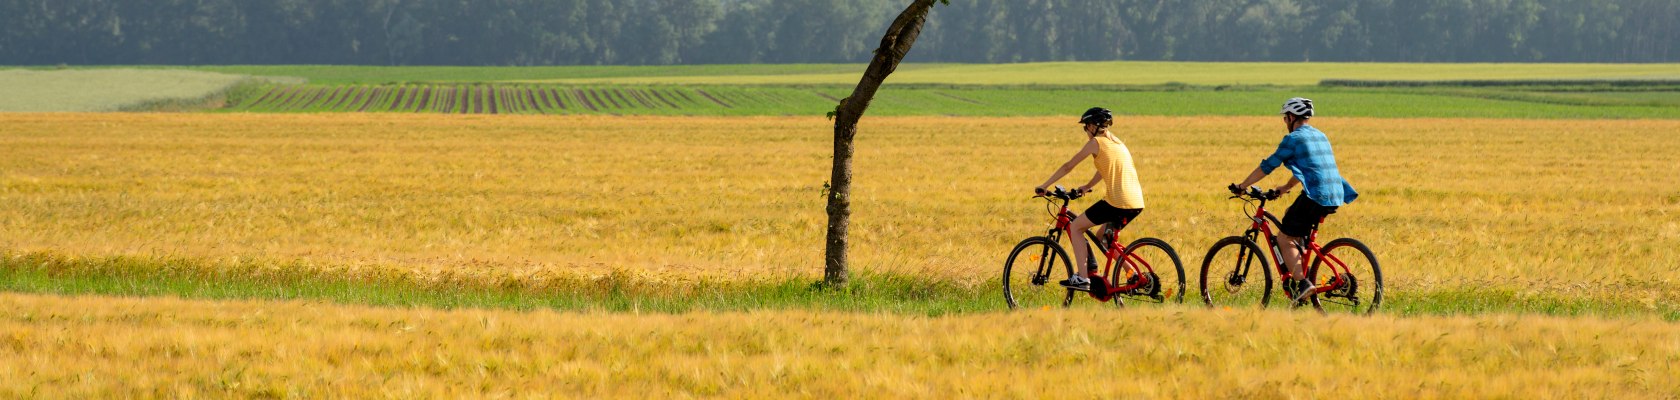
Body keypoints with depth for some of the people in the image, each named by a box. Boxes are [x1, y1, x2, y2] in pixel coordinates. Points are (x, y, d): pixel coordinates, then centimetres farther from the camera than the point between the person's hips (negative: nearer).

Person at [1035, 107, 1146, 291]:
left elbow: (1068, 167, 2)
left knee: (1076, 227, 6)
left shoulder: (1095, 143, -2)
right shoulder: (1116, 142, 20)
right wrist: (1087, 186, 42)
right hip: (1136, 202, 8)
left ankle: (1082, 278, -2)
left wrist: (1044, 186, 9)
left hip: (1116, 202, -8)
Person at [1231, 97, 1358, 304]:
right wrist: (1286, 187, 45)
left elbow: (1267, 166, -2)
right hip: (1335, 198, 9)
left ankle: (1301, 283, -17)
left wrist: (1242, 186, 7)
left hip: (1315, 196, -9)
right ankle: (1293, 275, 23)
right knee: (1290, 216, 29)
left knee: (1285, 238, 0)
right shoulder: (1320, 136, 22)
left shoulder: (1293, 139, -3)